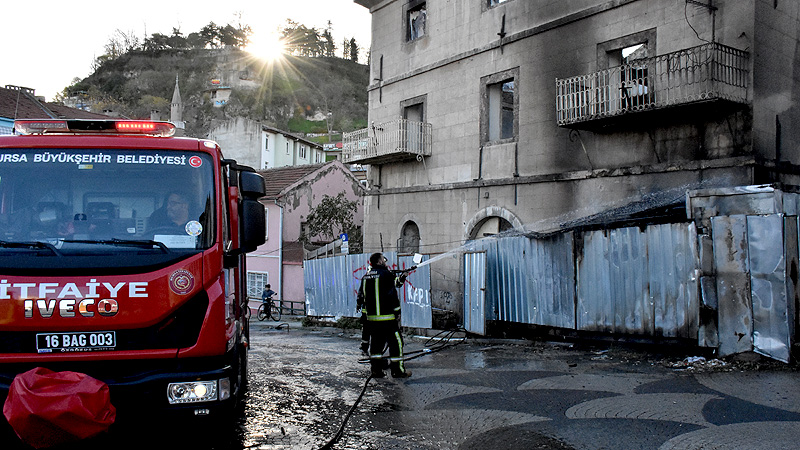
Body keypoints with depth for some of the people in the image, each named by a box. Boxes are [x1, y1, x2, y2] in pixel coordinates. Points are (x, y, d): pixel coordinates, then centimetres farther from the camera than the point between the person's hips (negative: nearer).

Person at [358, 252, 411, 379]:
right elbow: (392, 294, -7)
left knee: (376, 342, 14)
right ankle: (398, 370, 3)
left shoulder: (366, 277, 9)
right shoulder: (386, 274, -10)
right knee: (396, 342, 2)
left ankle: (376, 370, 15)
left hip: (371, 317, 7)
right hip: (387, 318, -7)